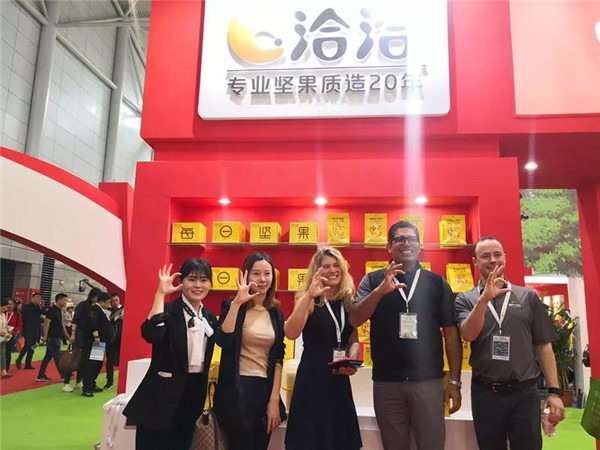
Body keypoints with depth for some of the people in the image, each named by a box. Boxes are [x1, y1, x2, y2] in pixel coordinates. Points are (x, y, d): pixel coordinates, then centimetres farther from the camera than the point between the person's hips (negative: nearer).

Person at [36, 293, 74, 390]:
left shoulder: (59, 310, 14)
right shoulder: (52, 310, -14)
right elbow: (46, 323, -20)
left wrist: (66, 335, 19)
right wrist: (45, 336, -23)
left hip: (57, 337, 9)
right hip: (52, 337, -9)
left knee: (48, 356, 14)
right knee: (58, 358, -5)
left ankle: (41, 376, 21)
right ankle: (65, 378, -1)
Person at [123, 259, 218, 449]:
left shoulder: (210, 317, 8)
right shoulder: (168, 310, -11)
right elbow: (151, 334, -33)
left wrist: (207, 398, 14)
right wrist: (161, 293, -29)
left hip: (195, 392, 6)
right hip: (164, 393, -6)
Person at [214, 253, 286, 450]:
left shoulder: (276, 312, 7)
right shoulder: (231, 305, -4)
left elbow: (278, 357, 7)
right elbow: (222, 340, -21)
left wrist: (275, 399, 2)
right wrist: (237, 302, -23)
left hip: (265, 390, 4)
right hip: (236, 389, -4)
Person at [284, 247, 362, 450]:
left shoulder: (348, 301, 5)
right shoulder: (310, 299, -8)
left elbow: (353, 341, 11)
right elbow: (291, 333, -24)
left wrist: (352, 360, -10)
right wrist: (308, 296, -32)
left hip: (340, 379, 5)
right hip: (312, 377, -4)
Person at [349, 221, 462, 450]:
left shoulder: (437, 282, 4)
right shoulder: (373, 280, 2)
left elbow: (451, 333, 4)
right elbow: (354, 320, -9)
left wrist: (454, 381, 1)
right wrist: (381, 290, -24)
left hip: (429, 381, 0)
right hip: (386, 382, 1)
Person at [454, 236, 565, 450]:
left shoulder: (528, 297, 4)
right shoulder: (465, 299, 2)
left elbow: (543, 346, 4)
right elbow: (468, 335, -14)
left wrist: (554, 391, -1)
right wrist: (484, 298, -25)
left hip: (524, 393, 0)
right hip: (485, 393, 0)